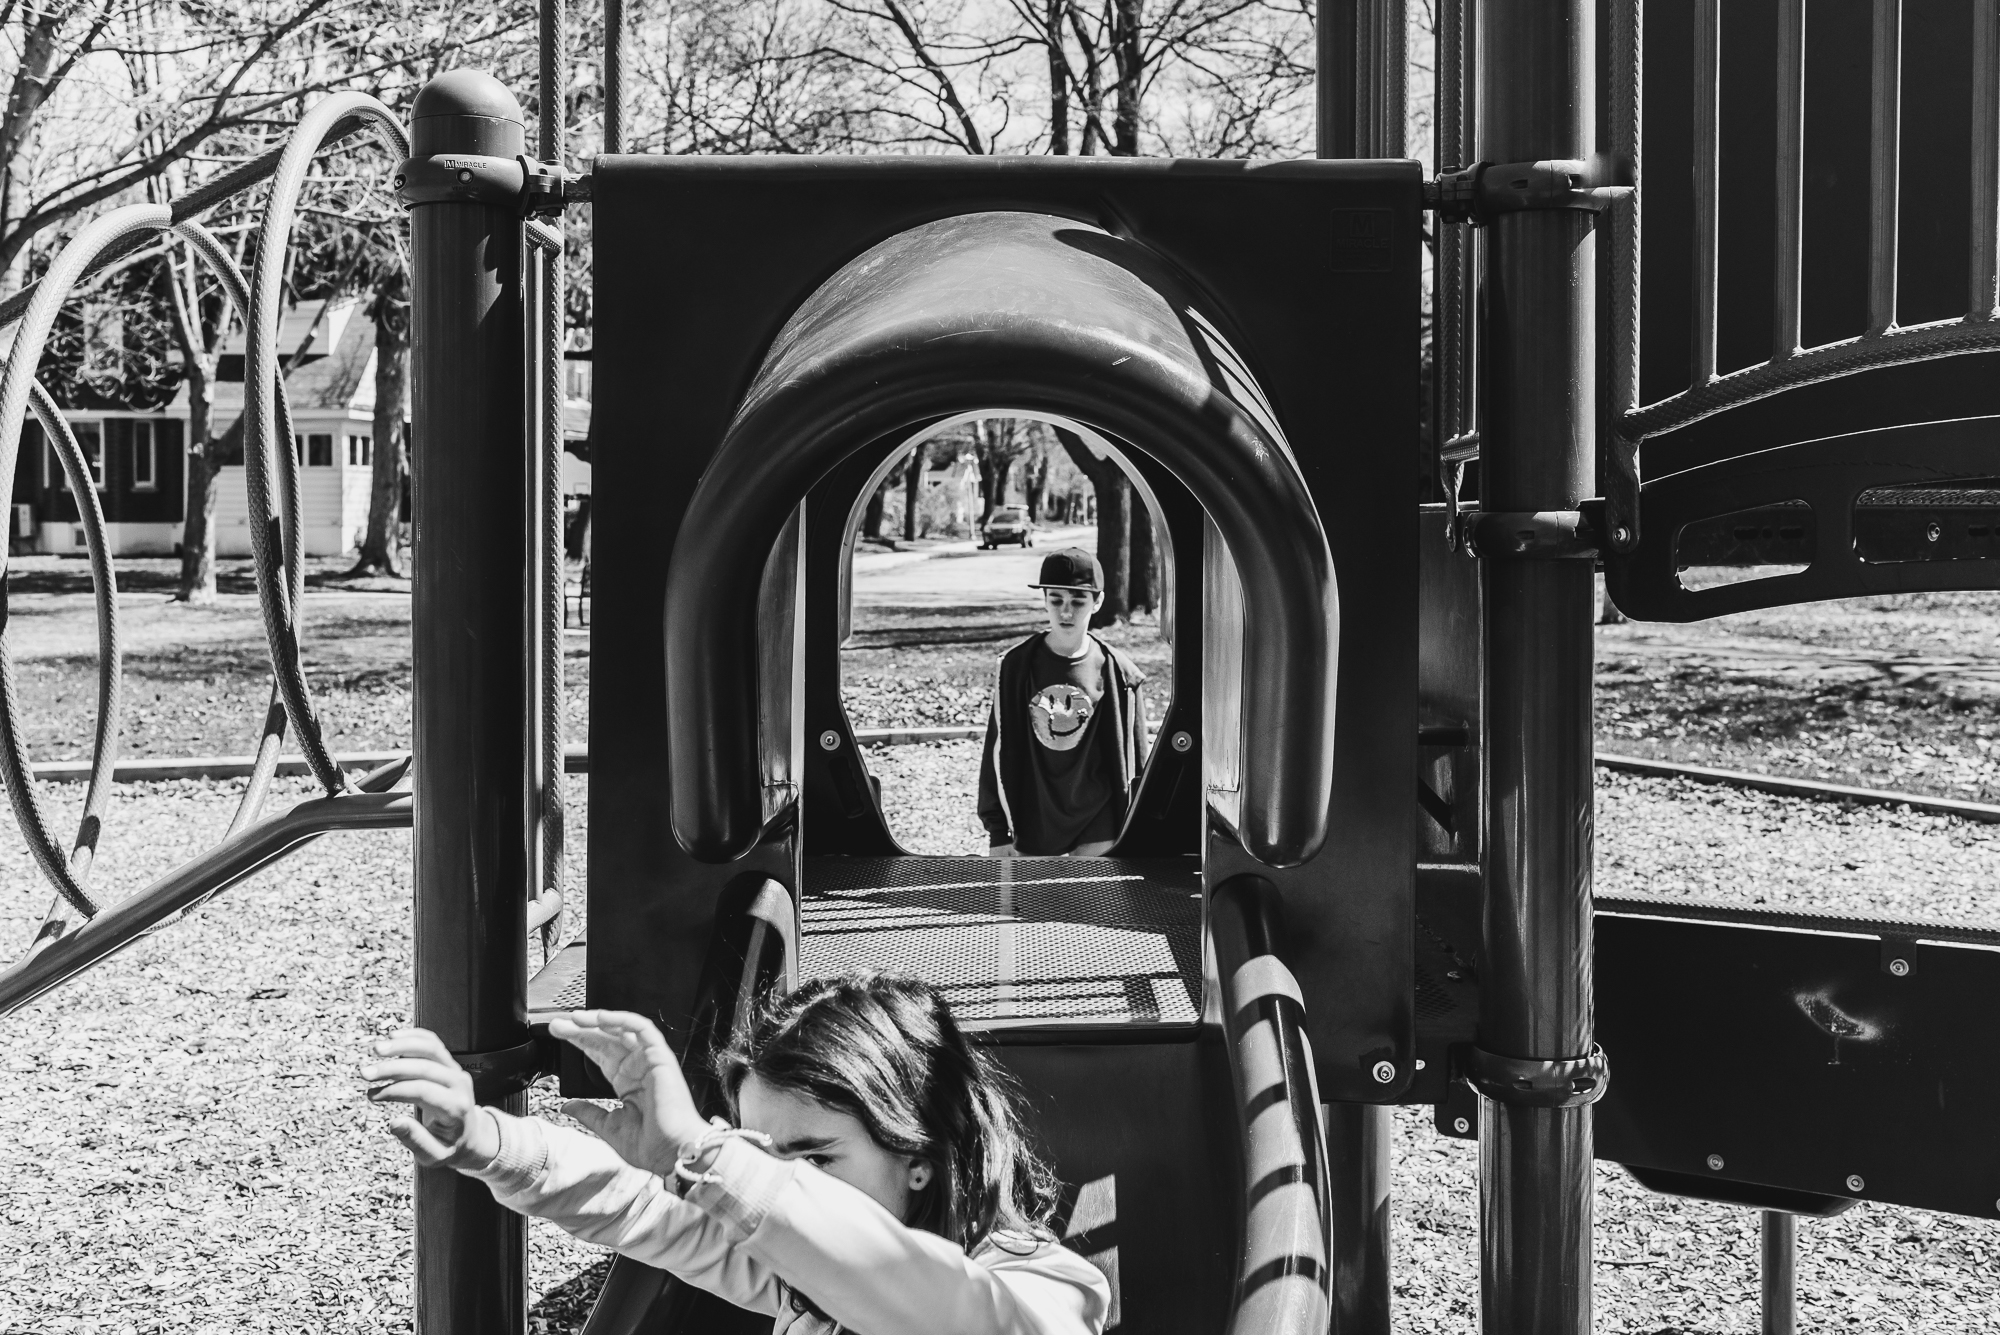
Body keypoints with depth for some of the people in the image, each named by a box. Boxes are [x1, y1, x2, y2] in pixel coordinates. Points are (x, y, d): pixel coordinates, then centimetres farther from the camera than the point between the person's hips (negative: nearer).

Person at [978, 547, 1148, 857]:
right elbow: (999, 752, 2)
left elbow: (1133, 762, 3)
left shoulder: (1117, 671, -3)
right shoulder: (1015, 667, -2)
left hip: (1097, 829, -1)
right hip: (1031, 825, 1)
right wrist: (997, 831, 0)